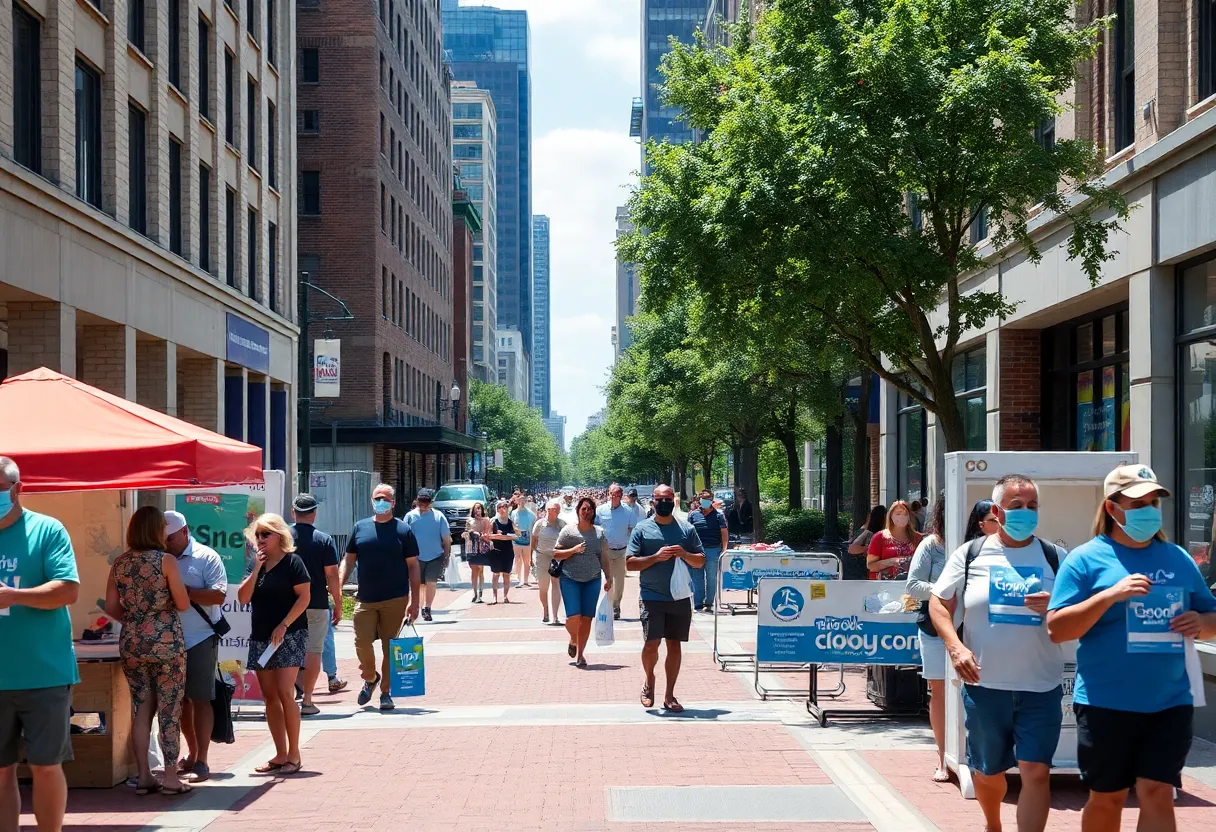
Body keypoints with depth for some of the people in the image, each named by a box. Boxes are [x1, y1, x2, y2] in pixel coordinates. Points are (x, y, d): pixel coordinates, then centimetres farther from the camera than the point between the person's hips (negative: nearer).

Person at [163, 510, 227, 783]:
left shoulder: (206, 558, -5)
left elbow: (219, 596, -15)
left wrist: (183, 591, -21)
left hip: (200, 640, -5)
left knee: (199, 699, -3)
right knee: (181, 700, 11)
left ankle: (201, 762, 0)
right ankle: (192, 753, 25)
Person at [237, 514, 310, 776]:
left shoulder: (291, 562, -4)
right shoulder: (257, 565, 14)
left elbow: (305, 596, -10)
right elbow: (243, 597, 5)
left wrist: (284, 625, -17)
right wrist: (256, 569, -5)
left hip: (289, 636, -7)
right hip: (260, 637, 7)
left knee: (285, 693, -12)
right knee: (269, 696, 6)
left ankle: (294, 755, -5)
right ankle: (280, 754, 11)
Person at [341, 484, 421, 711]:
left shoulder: (403, 530, 1)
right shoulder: (360, 528, 8)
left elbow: (413, 567, 2)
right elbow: (349, 560, 13)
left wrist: (414, 601, -4)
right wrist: (339, 584, -4)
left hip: (395, 600, -2)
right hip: (365, 599, 2)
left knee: (390, 647, 3)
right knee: (362, 643, -5)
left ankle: (386, 692, 15)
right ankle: (370, 678, 23)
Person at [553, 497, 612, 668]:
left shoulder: (599, 532, 7)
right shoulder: (568, 531, 0)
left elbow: (605, 558, 10)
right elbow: (555, 554, -1)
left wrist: (609, 578, 4)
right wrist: (574, 550, -14)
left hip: (592, 580, 2)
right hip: (570, 579, -2)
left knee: (587, 618, 1)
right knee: (573, 616, -13)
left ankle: (580, 654, 13)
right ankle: (573, 640, 20)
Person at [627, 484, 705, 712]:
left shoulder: (687, 530, 9)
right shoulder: (643, 529, 2)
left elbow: (701, 561, 11)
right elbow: (630, 563, -3)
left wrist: (685, 555, -9)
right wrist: (656, 557, -16)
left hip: (680, 598, 3)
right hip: (652, 597, -3)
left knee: (675, 645, 6)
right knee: (651, 643, -12)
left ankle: (669, 696, 16)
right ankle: (649, 679, 18)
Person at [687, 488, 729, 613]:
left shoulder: (718, 515, 4)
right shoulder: (693, 515, 8)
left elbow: (724, 533, 3)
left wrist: (724, 549, -6)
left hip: (713, 550, -1)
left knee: (712, 578, 4)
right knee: (697, 579, 2)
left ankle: (709, 603, 13)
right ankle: (698, 604, 6)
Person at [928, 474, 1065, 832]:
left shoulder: (1053, 557, 3)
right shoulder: (970, 554, 2)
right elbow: (939, 603, 4)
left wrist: (1054, 607, -17)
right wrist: (955, 646, -12)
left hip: (1041, 686, 0)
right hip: (985, 685, 1)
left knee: (1036, 772, -10)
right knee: (987, 771, 16)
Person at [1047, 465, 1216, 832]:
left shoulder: (1179, 559, 9)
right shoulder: (1086, 558, -4)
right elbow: (1056, 629, -11)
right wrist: (1110, 595, -22)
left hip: (1170, 703, 3)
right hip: (1106, 704, -2)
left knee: (1157, 795, -4)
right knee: (1106, 798, 9)